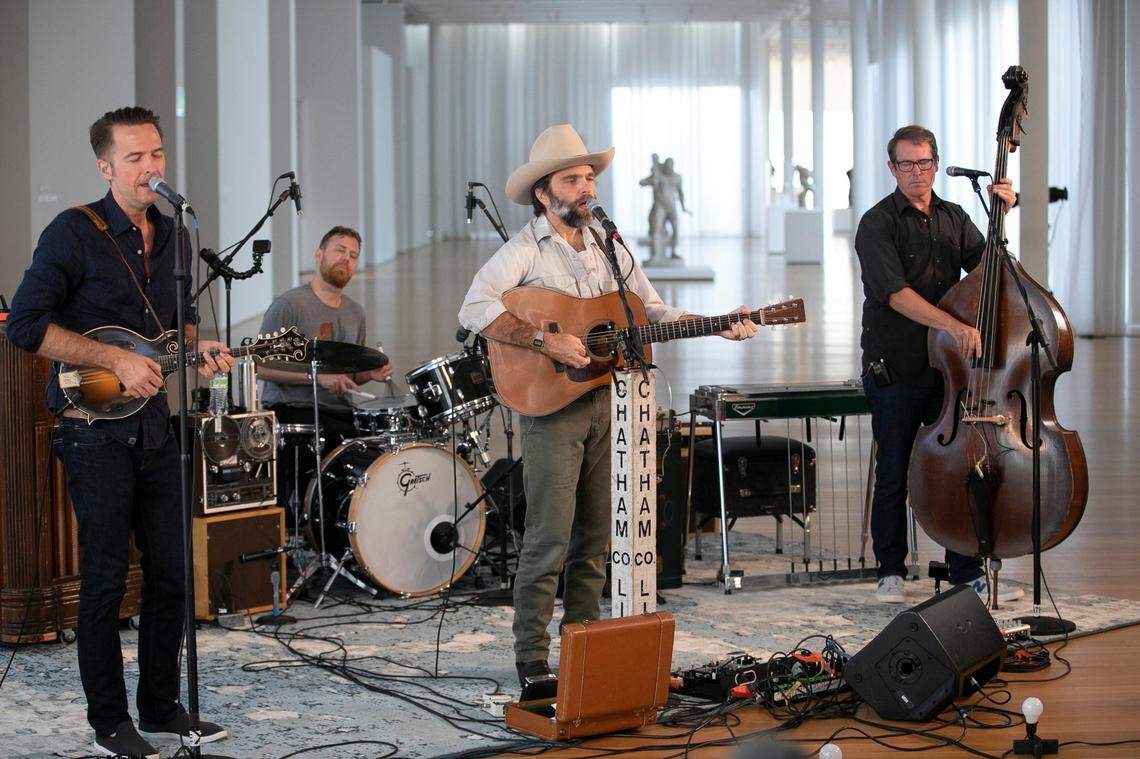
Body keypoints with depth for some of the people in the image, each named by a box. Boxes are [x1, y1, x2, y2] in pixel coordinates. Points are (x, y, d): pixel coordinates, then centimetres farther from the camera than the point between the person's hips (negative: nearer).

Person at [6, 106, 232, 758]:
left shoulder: (173, 235, 12)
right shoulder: (75, 232, -9)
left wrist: (196, 346, 4)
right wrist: (117, 359, -19)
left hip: (159, 429, 6)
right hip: (97, 430, -6)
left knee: (172, 575, 9)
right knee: (106, 579, -1)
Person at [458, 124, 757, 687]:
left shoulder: (609, 248, 15)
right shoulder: (524, 251, -5)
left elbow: (654, 313, 17)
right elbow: (474, 310, -19)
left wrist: (718, 327, 3)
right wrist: (547, 341, -24)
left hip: (607, 402, 6)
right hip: (551, 407, -6)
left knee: (595, 537, 9)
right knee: (550, 538, -8)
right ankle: (532, 658, 0)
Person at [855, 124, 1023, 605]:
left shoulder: (953, 218, 12)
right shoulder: (878, 224, -7)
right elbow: (896, 294, -19)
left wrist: (1001, 216, -7)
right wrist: (953, 325, -30)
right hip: (895, 370, -5)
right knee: (894, 474, 4)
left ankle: (968, 571, 14)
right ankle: (891, 571, 17)